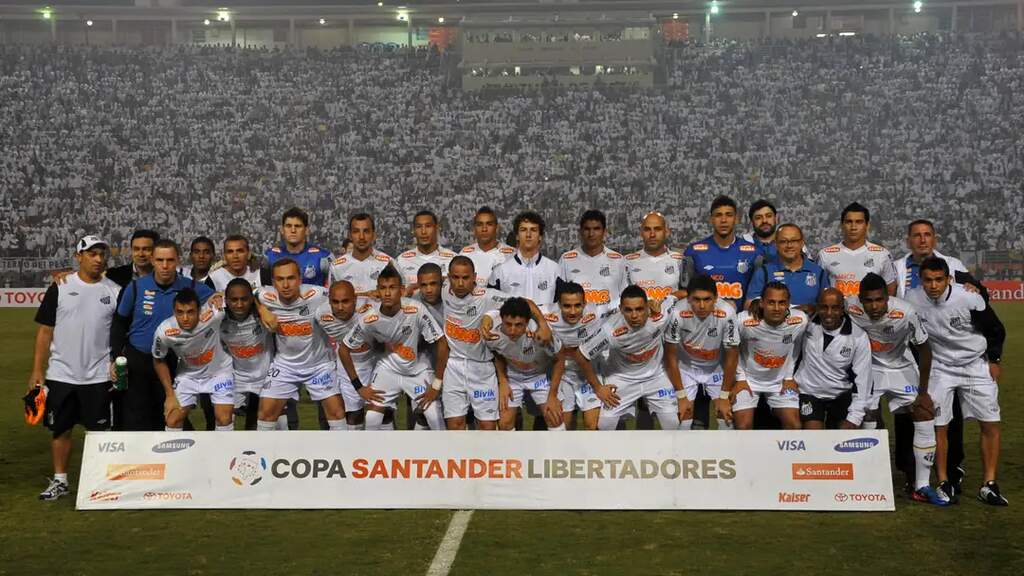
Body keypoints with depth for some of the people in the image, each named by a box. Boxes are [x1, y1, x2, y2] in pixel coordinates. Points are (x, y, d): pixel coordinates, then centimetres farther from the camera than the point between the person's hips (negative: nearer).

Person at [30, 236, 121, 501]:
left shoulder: (115, 291, 2)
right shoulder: (60, 288, 0)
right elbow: (44, 331, 2)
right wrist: (37, 371, -3)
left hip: (99, 377, 0)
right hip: (60, 375, 0)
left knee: (100, 430, 3)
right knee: (61, 429, 9)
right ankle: (59, 481, 22)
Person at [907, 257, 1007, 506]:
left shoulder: (969, 299, -22)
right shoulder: (912, 301, -18)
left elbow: (996, 330, -4)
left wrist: (994, 360, 2)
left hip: (977, 365, 0)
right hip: (939, 367, 1)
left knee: (991, 424, -2)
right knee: (938, 426, -3)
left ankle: (989, 485, 8)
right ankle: (944, 483, 10)